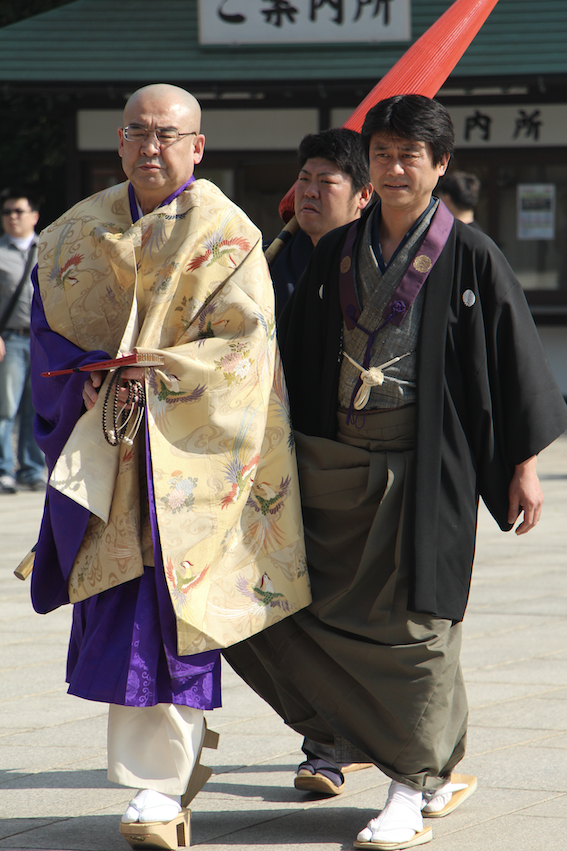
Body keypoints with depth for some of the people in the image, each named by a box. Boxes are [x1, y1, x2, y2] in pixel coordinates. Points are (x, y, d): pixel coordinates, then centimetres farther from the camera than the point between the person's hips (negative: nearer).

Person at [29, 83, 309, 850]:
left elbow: (244, 343, -9)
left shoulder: (226, 236, -4)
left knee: (169, 610, -9)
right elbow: (50, 324, 13)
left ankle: (162, 788, -8)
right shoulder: (80, 232, 10)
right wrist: (88, 380, -4)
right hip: (107, 442, 5)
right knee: (121, 607, 5)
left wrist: (156, 372, -15)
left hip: (187, 448, -5)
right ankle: (186, 745, 25)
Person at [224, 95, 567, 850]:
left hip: (425, 460, -5)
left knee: (412, 618, -2)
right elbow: (297, 356, 14)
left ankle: (413, 789, 9)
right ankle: (435, 766, 22)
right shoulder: (337, 253, 9)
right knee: (332, 610, 5)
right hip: (336, 457, 5)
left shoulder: (470, 257, -4)